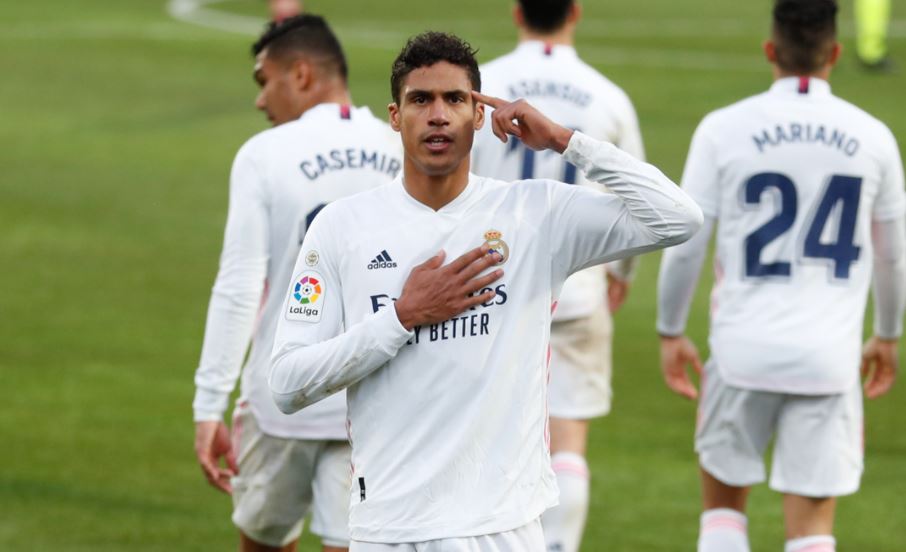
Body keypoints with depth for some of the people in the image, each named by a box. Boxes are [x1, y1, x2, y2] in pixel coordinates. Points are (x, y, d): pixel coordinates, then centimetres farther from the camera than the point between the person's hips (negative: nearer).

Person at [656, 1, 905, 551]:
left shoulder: (723, 130, -4)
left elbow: (684, 244, -1)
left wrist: (670, 332, 13)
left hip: (743, 354, 0)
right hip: (829, 360, 0)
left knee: (723, 501, 18)